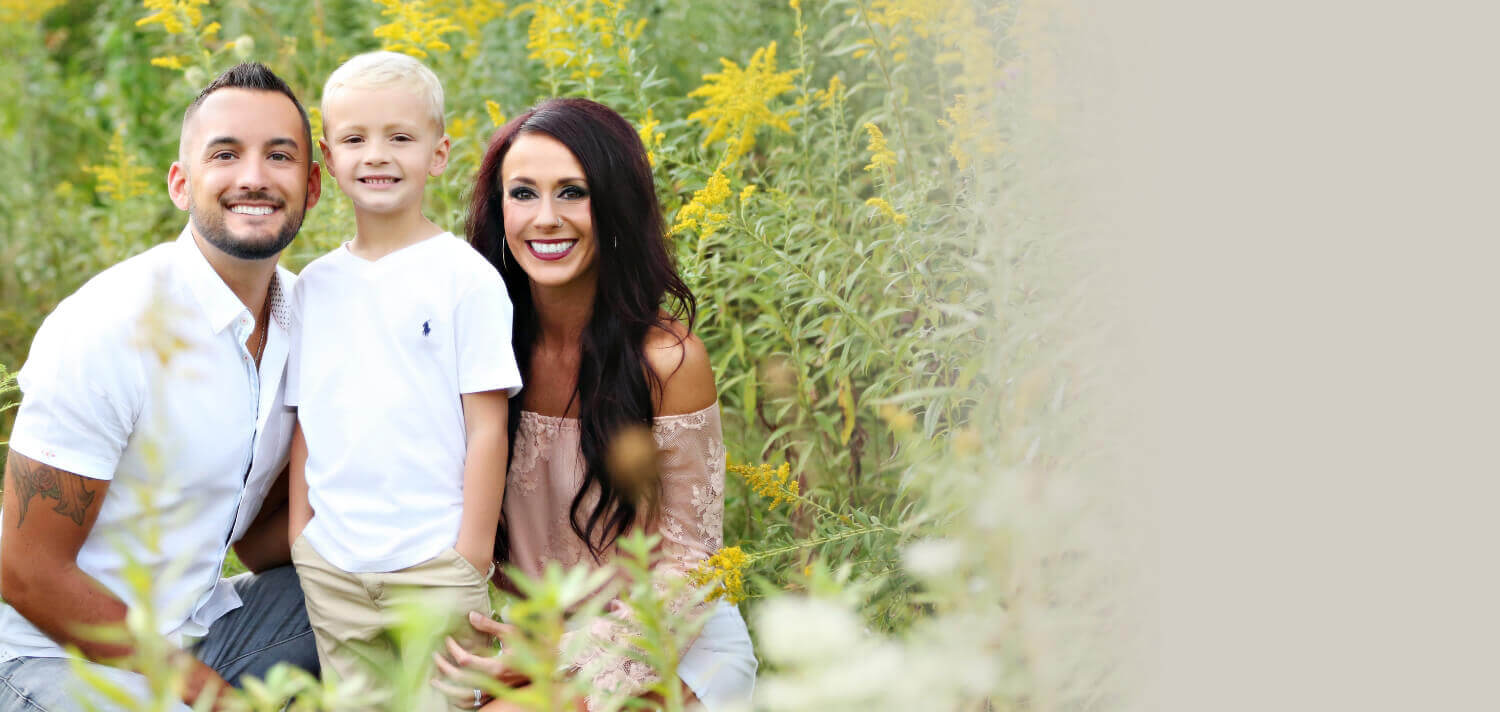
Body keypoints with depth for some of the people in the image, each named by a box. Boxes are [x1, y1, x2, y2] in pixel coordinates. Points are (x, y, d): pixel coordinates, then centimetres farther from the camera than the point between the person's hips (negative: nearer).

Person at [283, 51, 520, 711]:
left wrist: (471, 560, -8)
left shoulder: (467, 278, -6)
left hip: (435, 565, -4)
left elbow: (486, 426, -7)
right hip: (330, 568, 4)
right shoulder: (314, 285, 7)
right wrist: (299, 543, 7)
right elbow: (305, 425, 12)